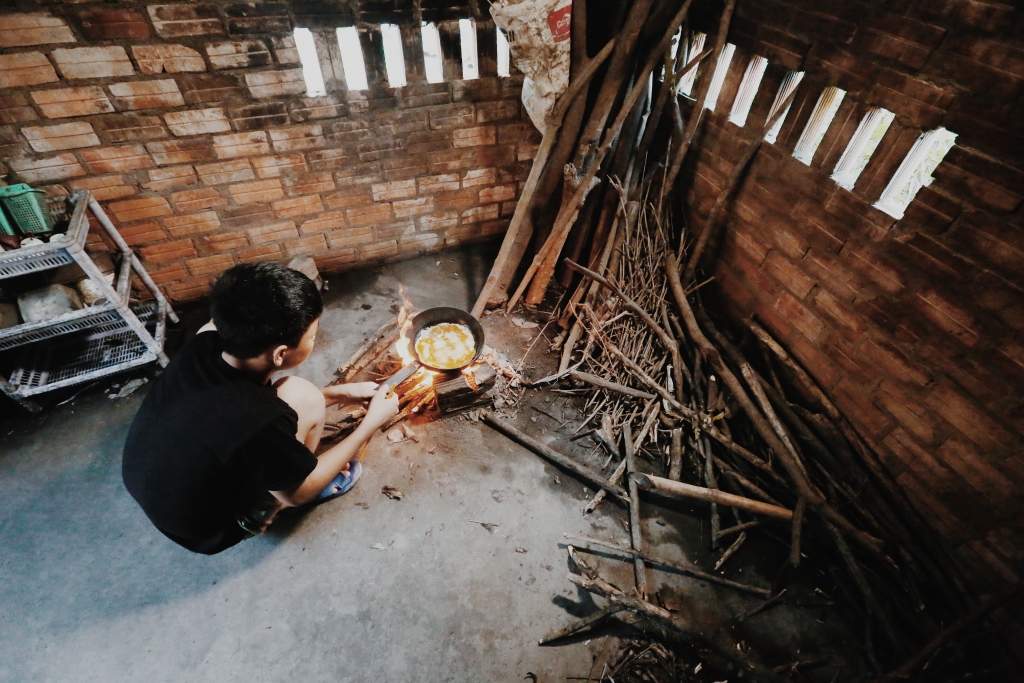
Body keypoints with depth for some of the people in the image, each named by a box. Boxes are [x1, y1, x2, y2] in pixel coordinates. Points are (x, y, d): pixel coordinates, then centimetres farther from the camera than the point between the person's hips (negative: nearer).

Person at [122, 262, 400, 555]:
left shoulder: (202, 345, -20)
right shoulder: (261, 422, -39)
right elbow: (300, 493, -17)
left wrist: (341, 393, 2)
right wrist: (371, 423, -11)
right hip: (206, 530, -6)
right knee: (304, 398, -20)